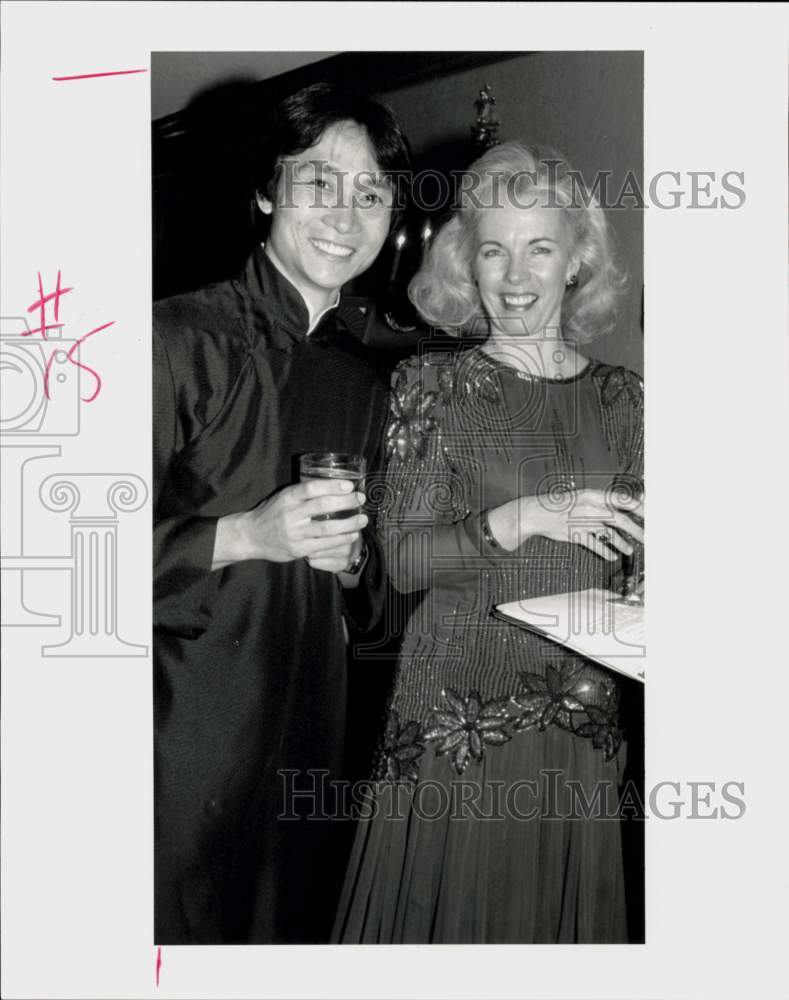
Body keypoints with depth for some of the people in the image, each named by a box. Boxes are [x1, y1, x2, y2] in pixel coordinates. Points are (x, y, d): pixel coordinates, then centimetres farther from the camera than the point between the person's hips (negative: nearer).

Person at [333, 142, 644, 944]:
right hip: (456, 716, -3)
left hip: (581, 720, 3)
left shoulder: (620, 398, 5)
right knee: (444, 908, 8)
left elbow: (635, 569, 11)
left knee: (558, 907, 15)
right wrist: (523, 517, -21)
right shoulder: (433, 383, -4)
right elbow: (401, 559, -10)